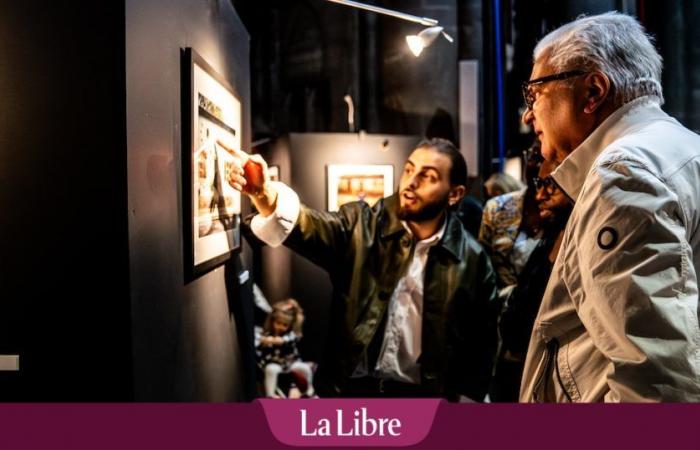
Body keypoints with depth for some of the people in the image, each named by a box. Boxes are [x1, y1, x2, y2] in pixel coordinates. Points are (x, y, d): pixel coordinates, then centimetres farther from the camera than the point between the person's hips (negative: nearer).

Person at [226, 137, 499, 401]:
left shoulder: (473, 262, -5)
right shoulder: (361, 226, -4)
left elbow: (480, 344, 2)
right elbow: (315, 228, -25)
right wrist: (270, 201, -44)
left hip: (418, 396, 0)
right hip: (349, 388, 1)